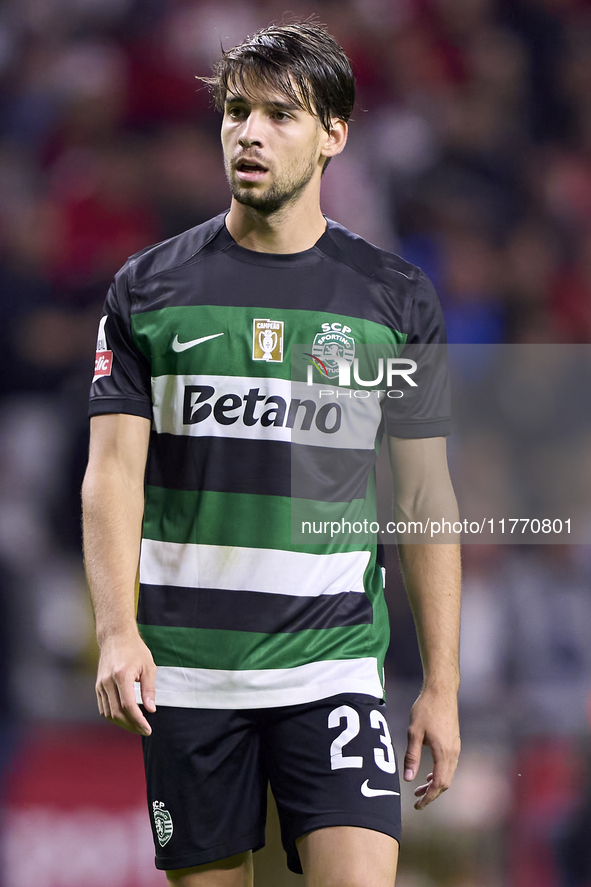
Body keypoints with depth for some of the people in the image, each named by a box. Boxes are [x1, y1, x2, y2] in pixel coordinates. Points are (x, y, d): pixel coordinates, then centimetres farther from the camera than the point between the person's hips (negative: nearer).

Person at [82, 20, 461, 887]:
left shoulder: (397, 298, 5)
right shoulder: (148, 288, 5)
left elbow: (426, 499, 7)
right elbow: (114, 470, -1)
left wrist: (442, 684, 3)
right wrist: (116, 631, -16)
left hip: (333, 664, -1)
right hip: (182, 671, 1)